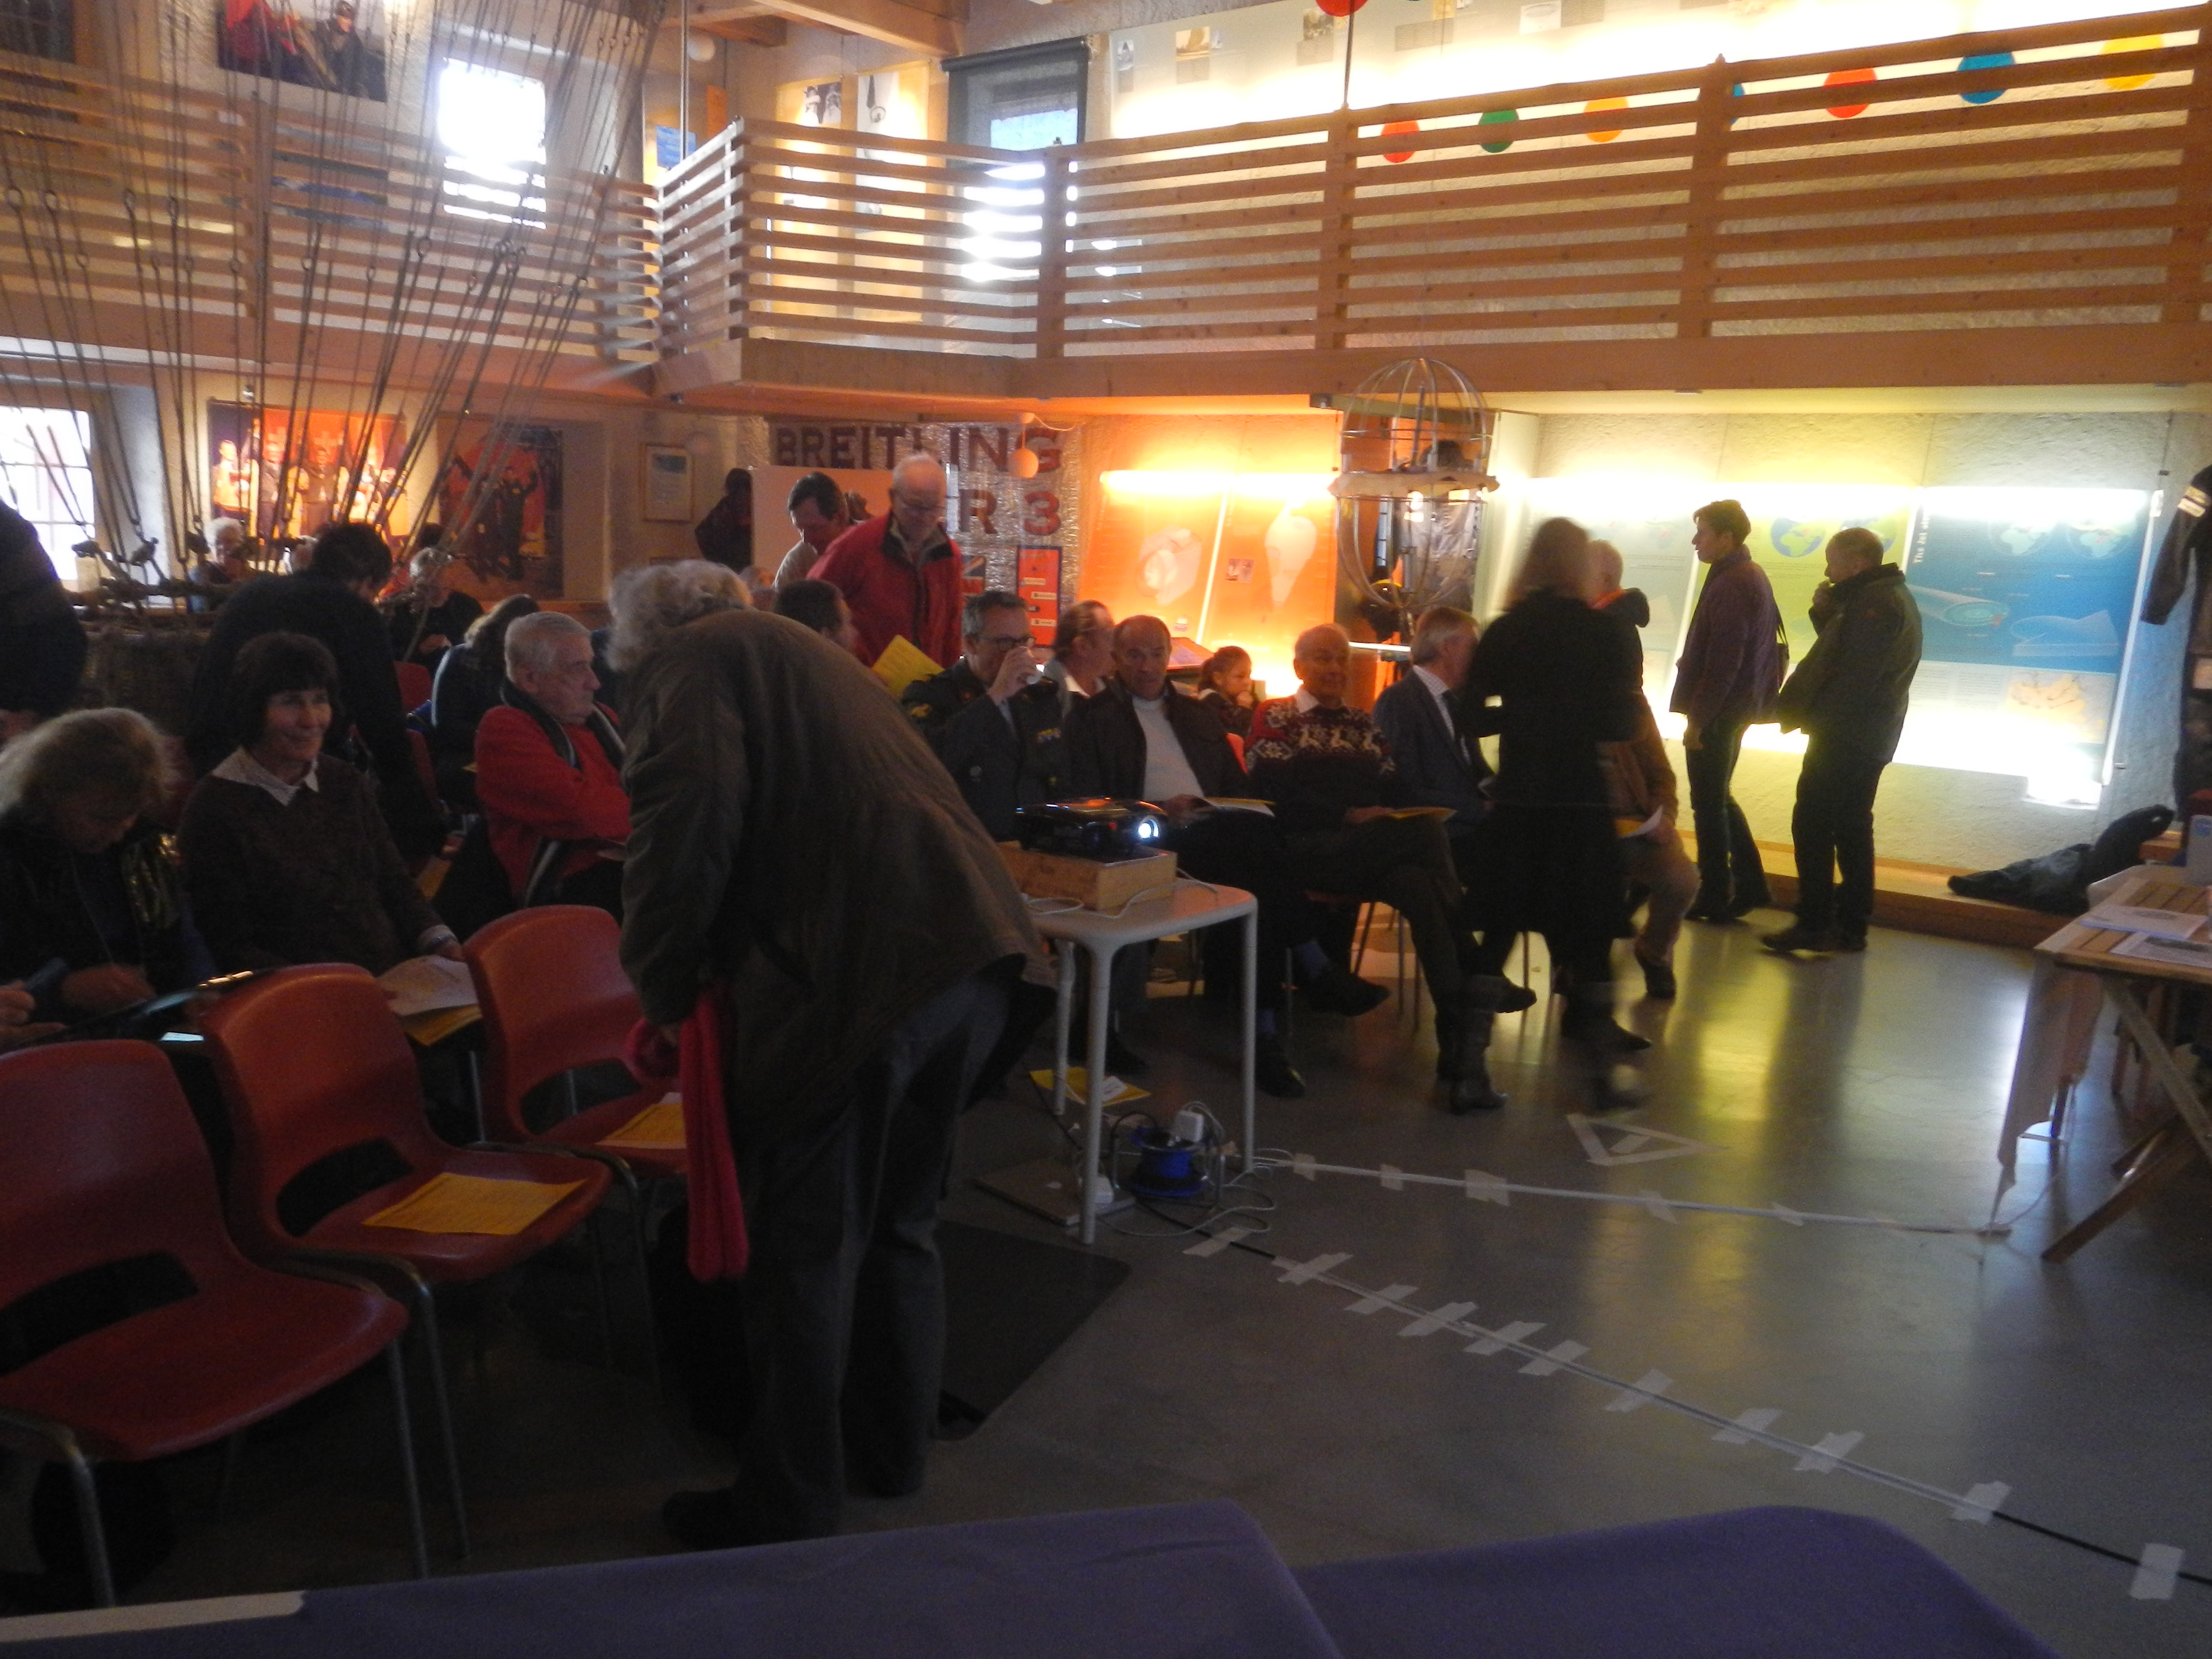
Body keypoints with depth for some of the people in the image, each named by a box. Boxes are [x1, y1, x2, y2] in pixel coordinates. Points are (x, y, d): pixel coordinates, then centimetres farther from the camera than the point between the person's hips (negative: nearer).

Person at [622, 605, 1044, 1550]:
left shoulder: (688, 663, 4)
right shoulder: (810, 655, 29)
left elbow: (686, 825, -14)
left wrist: (664, 992, 0)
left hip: (857, 975, -8)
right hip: (971, 950, 8)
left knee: (807, 1253, 7)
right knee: (900, 1222, 23)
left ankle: (787, 1511, 22)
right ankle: (894, 1448, 39)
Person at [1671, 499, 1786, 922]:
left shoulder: (1730, 586, -19)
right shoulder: (1752, 576, 12)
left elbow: (1722, 664, -22)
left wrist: (1696, 719, -20)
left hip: (1717, 712, -10)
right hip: (1736, 708, 10)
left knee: (1708, 804, -1)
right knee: (1719, 799, 18)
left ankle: (1715, 899, 6)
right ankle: (1750, 885, 20)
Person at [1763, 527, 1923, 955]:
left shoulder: (1875, 603, -16)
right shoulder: (1890, 596, 18)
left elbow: (1853, 675, -23)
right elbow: (1843, 653, 18)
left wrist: (1808, 716, -15)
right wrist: (1827, 614, 4)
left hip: (1845, 738, -11)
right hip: (1868, 738, 11)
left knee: (1812, 828, -7)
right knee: (1851, 830, 12)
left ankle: (1813, 925, -6)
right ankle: (1851, 926, 15)